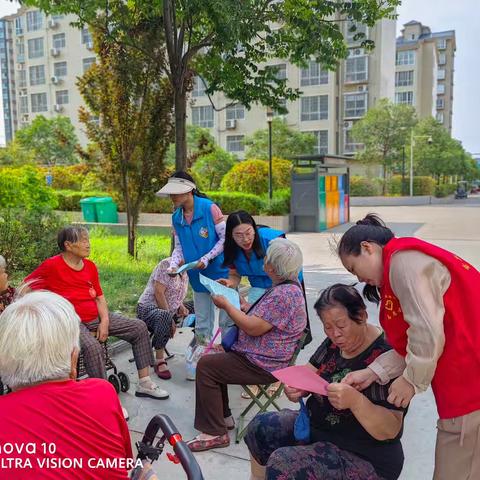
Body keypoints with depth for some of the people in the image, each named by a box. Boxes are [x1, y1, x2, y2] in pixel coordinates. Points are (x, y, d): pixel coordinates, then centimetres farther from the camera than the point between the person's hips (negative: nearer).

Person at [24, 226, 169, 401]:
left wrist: (105, 321, -5)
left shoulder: (90, 266, 9)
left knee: (139, 327, -1)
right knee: (93, 347, -37)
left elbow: (99, 298, 11)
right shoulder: (52, 265, -10)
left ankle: (144, 384, 4)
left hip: (96, 318, 7)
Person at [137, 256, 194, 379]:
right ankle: (159, 361, -30)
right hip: (149, 308, -9)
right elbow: (159, 293, -21)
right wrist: (170, 319, -20)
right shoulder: (166, 264, -16)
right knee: (164, 317, -42)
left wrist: (181, 307, -3)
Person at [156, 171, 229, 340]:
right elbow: (178, 247, 10)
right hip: (198, 277, 5)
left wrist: (207, 258, -20)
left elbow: (225, 238, -11)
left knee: (226, 321, 4)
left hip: (220, 272, -5)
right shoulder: (176, 217, 4)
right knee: (201, 324, 15)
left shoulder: (210, 208, -14)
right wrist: (173, 266, -8)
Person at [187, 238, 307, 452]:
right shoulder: (287, 287, 7)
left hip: (263, 365, -11)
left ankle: (214, 433, -3)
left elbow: (253, 328, -28)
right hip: (260, 355, 11)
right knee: (216, 358, 18)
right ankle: (223, 417, 24)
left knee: (206, 365, -10)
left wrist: (226, 305, -17)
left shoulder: (285, 294, -27)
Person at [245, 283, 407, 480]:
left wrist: (355, 400, -41)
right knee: (261, 427, 0)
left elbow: (390, 430, -25)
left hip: (365, 459, -7)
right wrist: (296, 388, -17)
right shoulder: (335, 342, -2)